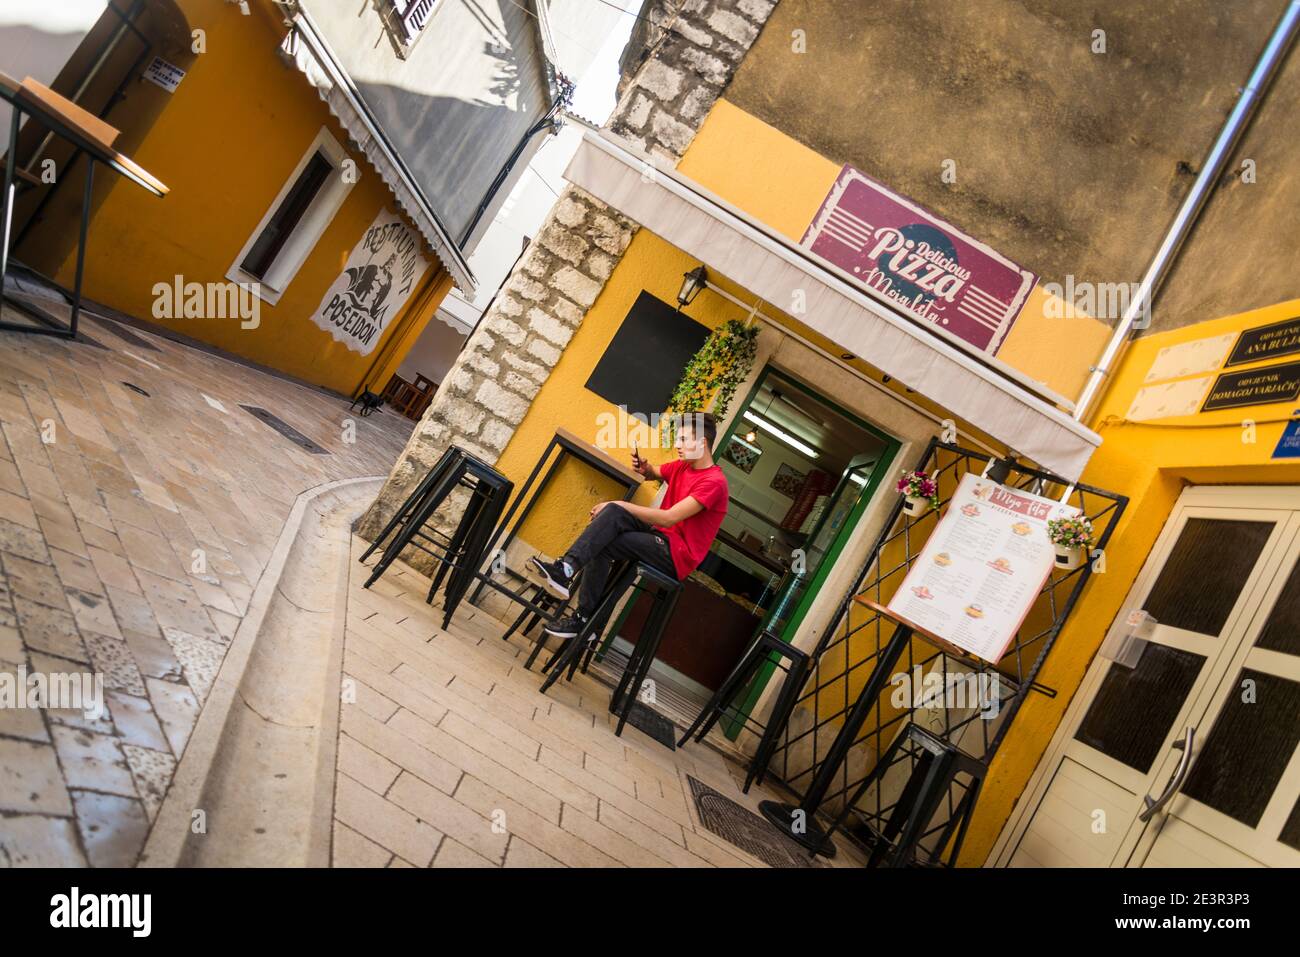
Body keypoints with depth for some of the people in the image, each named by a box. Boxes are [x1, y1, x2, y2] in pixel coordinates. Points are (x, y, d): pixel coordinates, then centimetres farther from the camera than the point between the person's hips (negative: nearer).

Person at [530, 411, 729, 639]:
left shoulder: (714, 482, -17)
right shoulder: (683, 466, 9)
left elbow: (668, 518, -24)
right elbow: (653, 473, 27)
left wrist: (620, 505, -19)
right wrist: (643, 466, 2)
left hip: (677, 555, -8)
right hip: (661, 537, 8)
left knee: (603, 543, -21)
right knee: (613, 511, -15)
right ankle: (565, 567, -19)